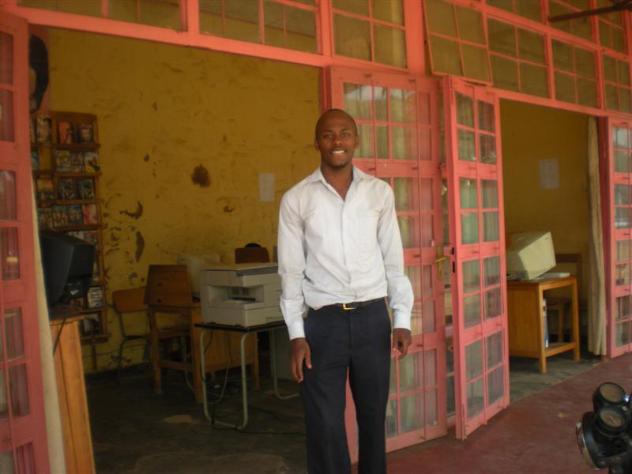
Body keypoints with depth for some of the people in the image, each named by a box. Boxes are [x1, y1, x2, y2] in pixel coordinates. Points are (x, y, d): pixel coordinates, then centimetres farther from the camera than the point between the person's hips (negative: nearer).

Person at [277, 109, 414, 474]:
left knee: (374, 417, 14)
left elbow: (394, 260, 7)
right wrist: (296, 335, -4)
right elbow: (291, 271, 0)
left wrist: (402, 319, 2)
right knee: (326, 426, 3)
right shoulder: (296, 200, -1)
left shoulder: (380, 192, 4)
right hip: (323, 323, -1)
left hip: (372, 318, 2)